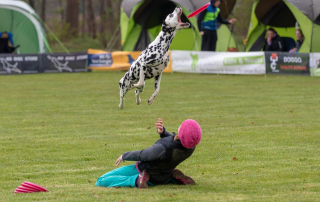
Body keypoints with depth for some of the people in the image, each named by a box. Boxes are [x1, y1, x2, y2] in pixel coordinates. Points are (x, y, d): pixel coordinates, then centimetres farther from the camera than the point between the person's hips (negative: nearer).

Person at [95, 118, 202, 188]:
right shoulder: (191, 146, -23)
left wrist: (124, 156, -3)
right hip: (164, 178, 5)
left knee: (100, 182, -7)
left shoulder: (163, 149, -41)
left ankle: (136, 181, -15)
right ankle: (174, 178, 9)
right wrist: (162, 131, -19)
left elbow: (141, 155, -22)